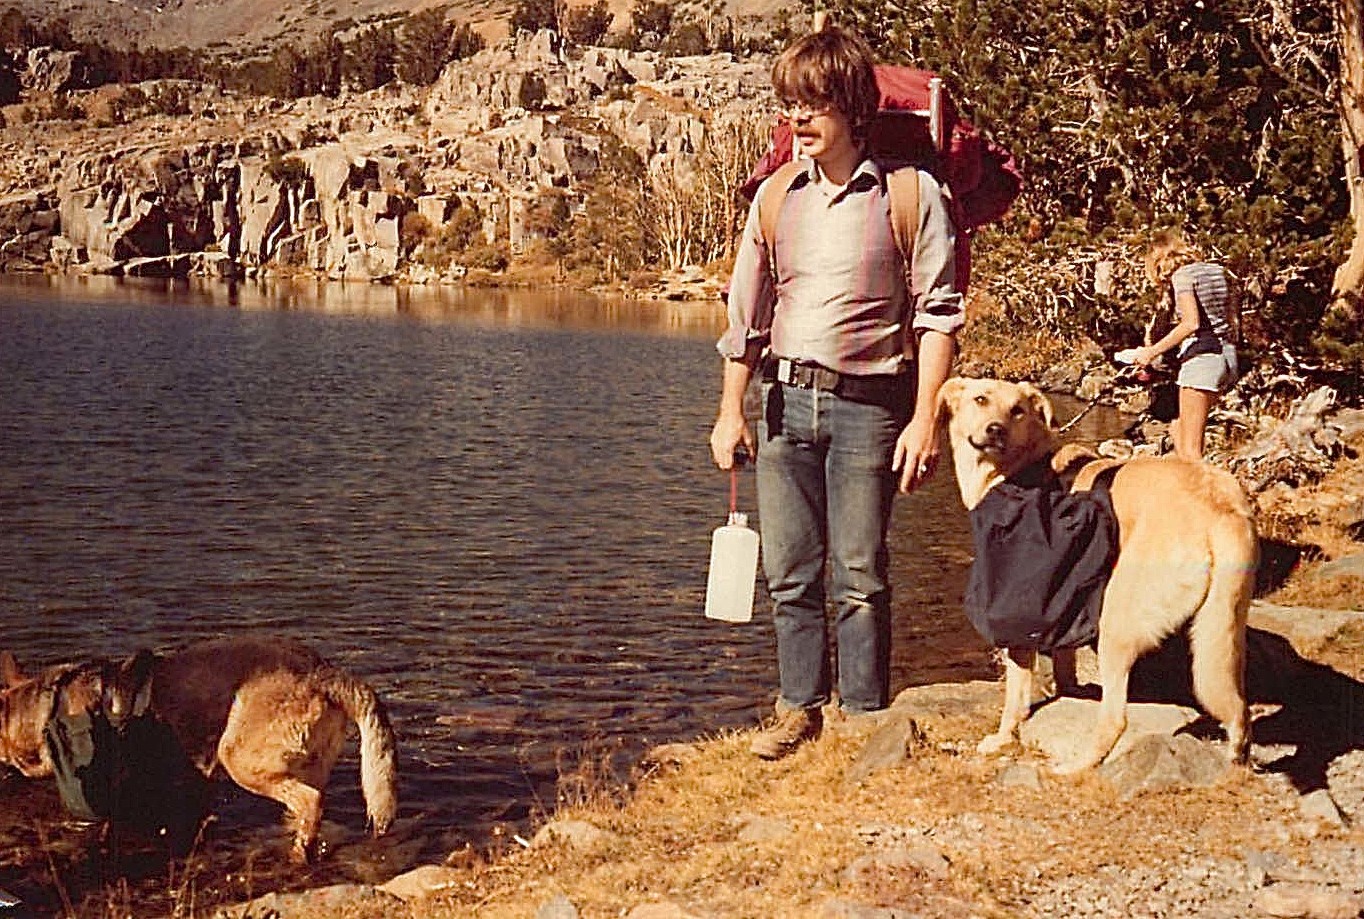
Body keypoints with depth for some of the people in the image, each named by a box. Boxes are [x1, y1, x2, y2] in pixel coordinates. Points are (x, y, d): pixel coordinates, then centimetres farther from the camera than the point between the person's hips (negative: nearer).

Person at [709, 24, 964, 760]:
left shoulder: (910, 194, -3)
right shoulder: (776, 197, 9)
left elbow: (938, 314, -4)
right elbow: (746, 311, 14)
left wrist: (925, 418, -11)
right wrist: (730, 411, 10)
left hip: (868, 404, -4)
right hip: (785, 401, 4)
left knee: (860, 576, -1)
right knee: (789, 571, 8)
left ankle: (864, 717, 9)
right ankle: (800, 706, 20)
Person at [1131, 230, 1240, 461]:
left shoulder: (1181, 275, -6)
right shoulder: (1219, 271, 16)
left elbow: (1191, 323, -19)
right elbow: (1232, 322, 16)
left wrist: (1152, 351, -16)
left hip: (1201, 357, -8)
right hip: (1227, 356, 8)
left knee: (1190, 447, -7)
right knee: (1178, 430, 18)